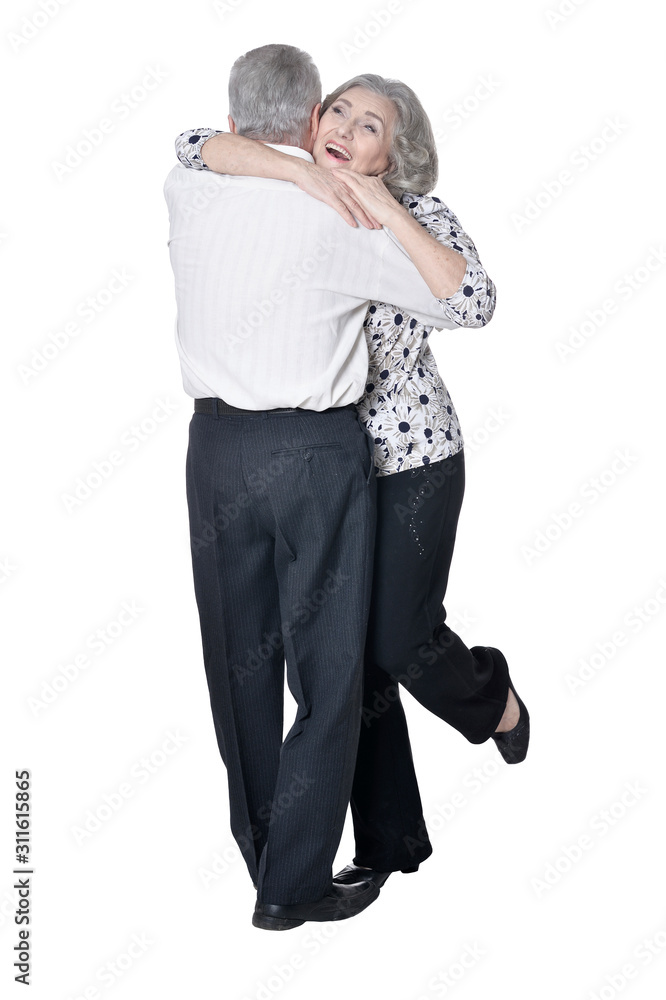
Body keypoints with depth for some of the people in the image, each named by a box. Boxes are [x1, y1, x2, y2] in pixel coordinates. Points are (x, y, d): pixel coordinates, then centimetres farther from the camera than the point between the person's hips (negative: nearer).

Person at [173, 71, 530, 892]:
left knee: (399, 642, -2)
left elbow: (475, 305, -24)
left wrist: (388, 213, -24)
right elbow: (194, 146, -10)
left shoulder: (419, 215, -7)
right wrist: (300, 171, -23)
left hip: (413, 459, -4)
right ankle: (390, 842, 23)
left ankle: (493, 693, 35)